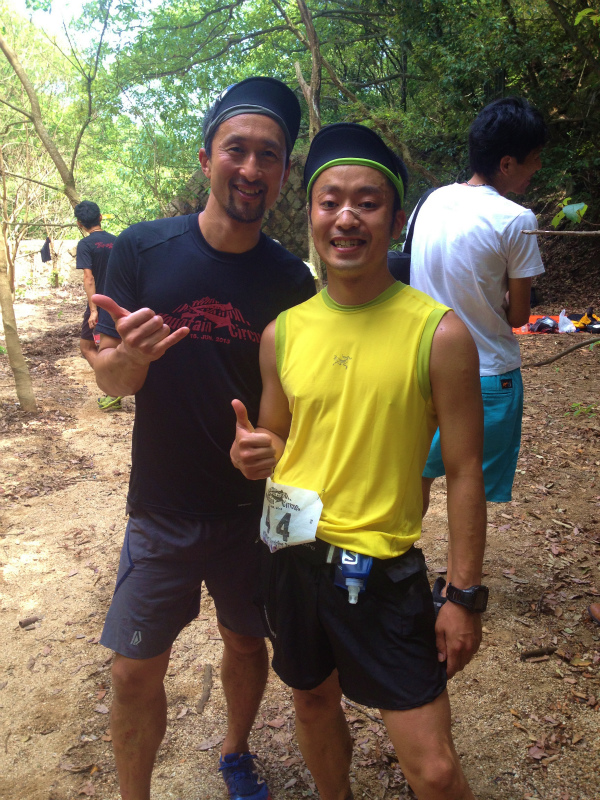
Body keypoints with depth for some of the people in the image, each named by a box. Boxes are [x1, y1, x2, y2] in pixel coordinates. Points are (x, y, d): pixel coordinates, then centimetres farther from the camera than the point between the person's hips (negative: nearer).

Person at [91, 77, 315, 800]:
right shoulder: (144, 248, -9)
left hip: (257, 511, 2)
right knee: (135, 671, 5)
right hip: (163, 510, -1)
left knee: (246, 642, 19)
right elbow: (109, 380, -6)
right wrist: (131, 356, -29)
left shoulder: (292, 280, -6)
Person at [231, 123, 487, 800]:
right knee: (313, 703, 26)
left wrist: (465, 596, -6)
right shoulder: (283, 331, -1)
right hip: (291, 553, 4)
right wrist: (255, 454, -11)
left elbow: (463, 471, -8)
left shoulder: (438, 333, -12)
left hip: (382, 569, -4)